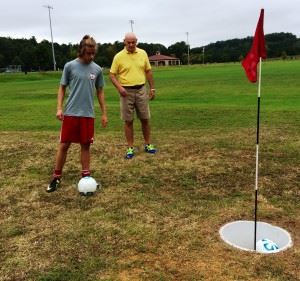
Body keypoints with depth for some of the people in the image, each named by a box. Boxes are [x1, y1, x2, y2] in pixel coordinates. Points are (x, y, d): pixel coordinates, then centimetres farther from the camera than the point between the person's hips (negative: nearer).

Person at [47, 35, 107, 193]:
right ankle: (56, 177, 14)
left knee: (85, 145, 8)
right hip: (70, 113, -1)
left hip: (88, 114, 2)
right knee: (64, 145, 2)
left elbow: (100, 92, 11)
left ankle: (86, 176, 18)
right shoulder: (70, 66, -2)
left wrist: (104, 113, 10)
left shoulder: (97, 69, 4)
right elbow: (62, 88, 4)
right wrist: (59, 108, -6)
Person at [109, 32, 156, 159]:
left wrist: (152, 88, 7)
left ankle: (148, 144, 22)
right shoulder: (119, 56, -4)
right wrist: (119, 87, -18)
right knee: (128, 121, 3)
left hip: (141, 90, 2)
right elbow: (112, 74, -2)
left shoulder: (143, 53, 5)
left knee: (145, 119, 7)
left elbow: (148, 71, 11)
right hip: (126, 91, -2)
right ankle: (130, 148, 11)